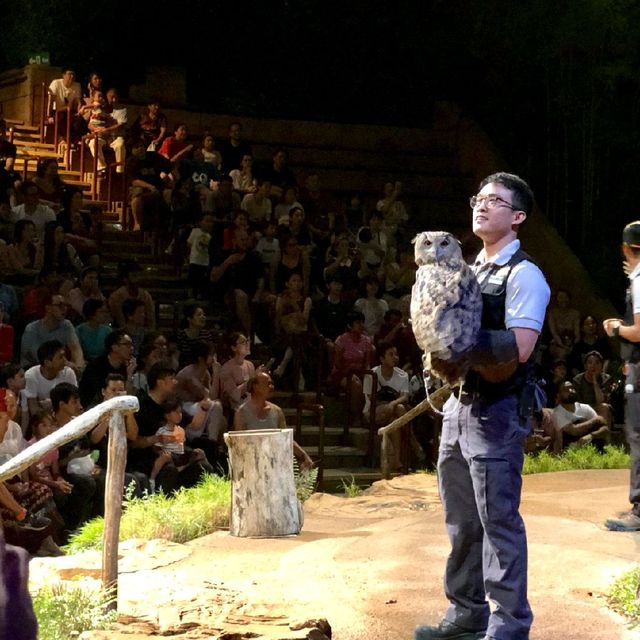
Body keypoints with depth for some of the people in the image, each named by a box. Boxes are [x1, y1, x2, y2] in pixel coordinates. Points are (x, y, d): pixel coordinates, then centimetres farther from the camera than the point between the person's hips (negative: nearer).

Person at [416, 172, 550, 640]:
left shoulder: (523, 275, -11)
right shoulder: (467, 272, 16)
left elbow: (519, 347, -21)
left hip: (498, 412, -9)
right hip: (459, 405, 9)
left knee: (498, 521, -4)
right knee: (462, 520, 15)